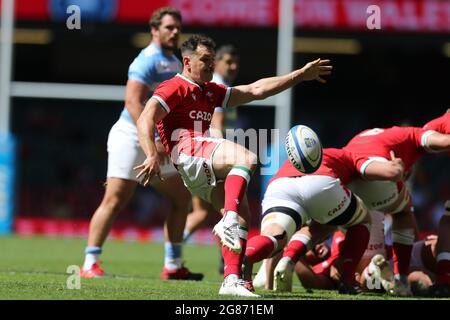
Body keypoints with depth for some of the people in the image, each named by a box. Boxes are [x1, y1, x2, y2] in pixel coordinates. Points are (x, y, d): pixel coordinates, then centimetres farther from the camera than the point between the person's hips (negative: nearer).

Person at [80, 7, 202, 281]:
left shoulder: (174, 63, 17)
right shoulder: (148, 61, -13)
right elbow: (133, 102, -24)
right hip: (131, 137, -10)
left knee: (181, 198, 9)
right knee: (115, 201, -13)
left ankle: (173, 266, 12)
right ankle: (90, 264, -12)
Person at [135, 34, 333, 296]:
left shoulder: (211, 91, 30)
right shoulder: (175, 88, 4)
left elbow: (256, 90, 31)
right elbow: (145, 120, -9)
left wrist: (301, 75, 29)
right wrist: (152, 156, -24)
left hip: (206, 171, 9)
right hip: (188, 152, -9)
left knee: (244, 216, -3)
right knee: (246, 158, -31)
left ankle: (232, 279, -8)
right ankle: (228, 221, -42)